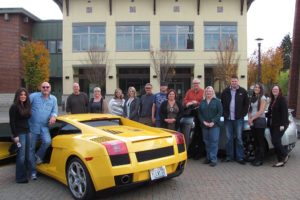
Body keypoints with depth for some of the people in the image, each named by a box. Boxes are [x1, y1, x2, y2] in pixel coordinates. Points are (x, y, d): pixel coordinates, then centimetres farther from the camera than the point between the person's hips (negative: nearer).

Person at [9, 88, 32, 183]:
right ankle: (20, 177, 6)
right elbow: (12, 122, -12)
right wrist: (15, 135, -16)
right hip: (20, 133, -7)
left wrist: (29, 131, 10)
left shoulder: (27, 106, 12)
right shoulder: (14, 107, -9)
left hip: (27, 132, 7)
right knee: (21, 155, -4)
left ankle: (26, 173, 23)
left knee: (27, 154, 11)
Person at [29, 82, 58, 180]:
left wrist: (53, 116, -12)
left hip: (44, 127, 2)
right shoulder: (34, 96, -3)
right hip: (32, 126, -2)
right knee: (31, 148, 3)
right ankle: (33, 171, 16)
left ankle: (38, 156, 7)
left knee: (47, 141, -25)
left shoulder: (53, 99, 8)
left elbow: (55, 110, 10)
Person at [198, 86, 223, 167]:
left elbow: (220, 112, -6)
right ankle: (208, 157, 18)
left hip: (214, 125, -3)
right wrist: (203, 122, -9)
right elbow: (200, 113, 7)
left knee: (214, 141, -7)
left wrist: (213, 122, -15)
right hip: (204, 125, 4)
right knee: (206, 141, 7)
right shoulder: (202, 102, 13)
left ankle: (213, 159, -2)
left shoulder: (217, 101, 2)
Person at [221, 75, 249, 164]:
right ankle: (229, 156, 18)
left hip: (238, 119, -2)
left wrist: (243, 114, -3)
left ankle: (240, 157, 9)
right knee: (228, 138, 8)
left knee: (239, 138, 2)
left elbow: (246, 104, 4)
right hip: (228, 119, 2)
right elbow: (222, 103, 10)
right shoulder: (225, 91, 6)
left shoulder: (243, 91, 1)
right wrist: (224, 114, 1)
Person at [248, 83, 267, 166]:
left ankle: (260, 159, 3)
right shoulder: (252, 98, 15)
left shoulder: (263, 98, -6)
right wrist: (249, 118, -1)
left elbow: (261, 111, -14)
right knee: (255, 140, 11)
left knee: (260, 141, -2)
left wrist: (252, 118, -11)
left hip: (260, 120, -7)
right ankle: (256, 158, 18)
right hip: (252, 121, 7)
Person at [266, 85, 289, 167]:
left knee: (275, 141, -13)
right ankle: (281, 161, 13)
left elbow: (284, 112, -15)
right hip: (273, 125, 8)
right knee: (276, 142, 6)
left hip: (280, 125, -8)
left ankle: (285, 155, 9)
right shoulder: (272, 100, 16)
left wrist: (282, 124, -20)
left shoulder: (282, 99, -8)